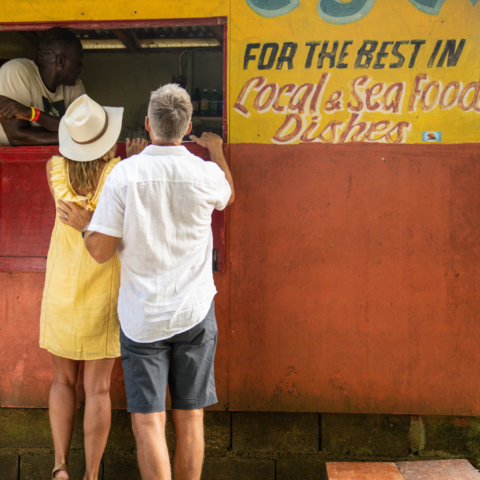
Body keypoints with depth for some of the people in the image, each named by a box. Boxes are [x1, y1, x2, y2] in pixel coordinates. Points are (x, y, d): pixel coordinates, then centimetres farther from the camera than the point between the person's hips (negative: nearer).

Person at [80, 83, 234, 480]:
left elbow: (101, 251, -9)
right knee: (189, 418, 12)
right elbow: (227, 195, 21)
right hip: (194, 312, 2)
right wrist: (217, 152, 38)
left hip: (141, 316, -1)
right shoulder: (205, 173, -5)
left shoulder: (123, 174, -10)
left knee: (148, 421, 4)